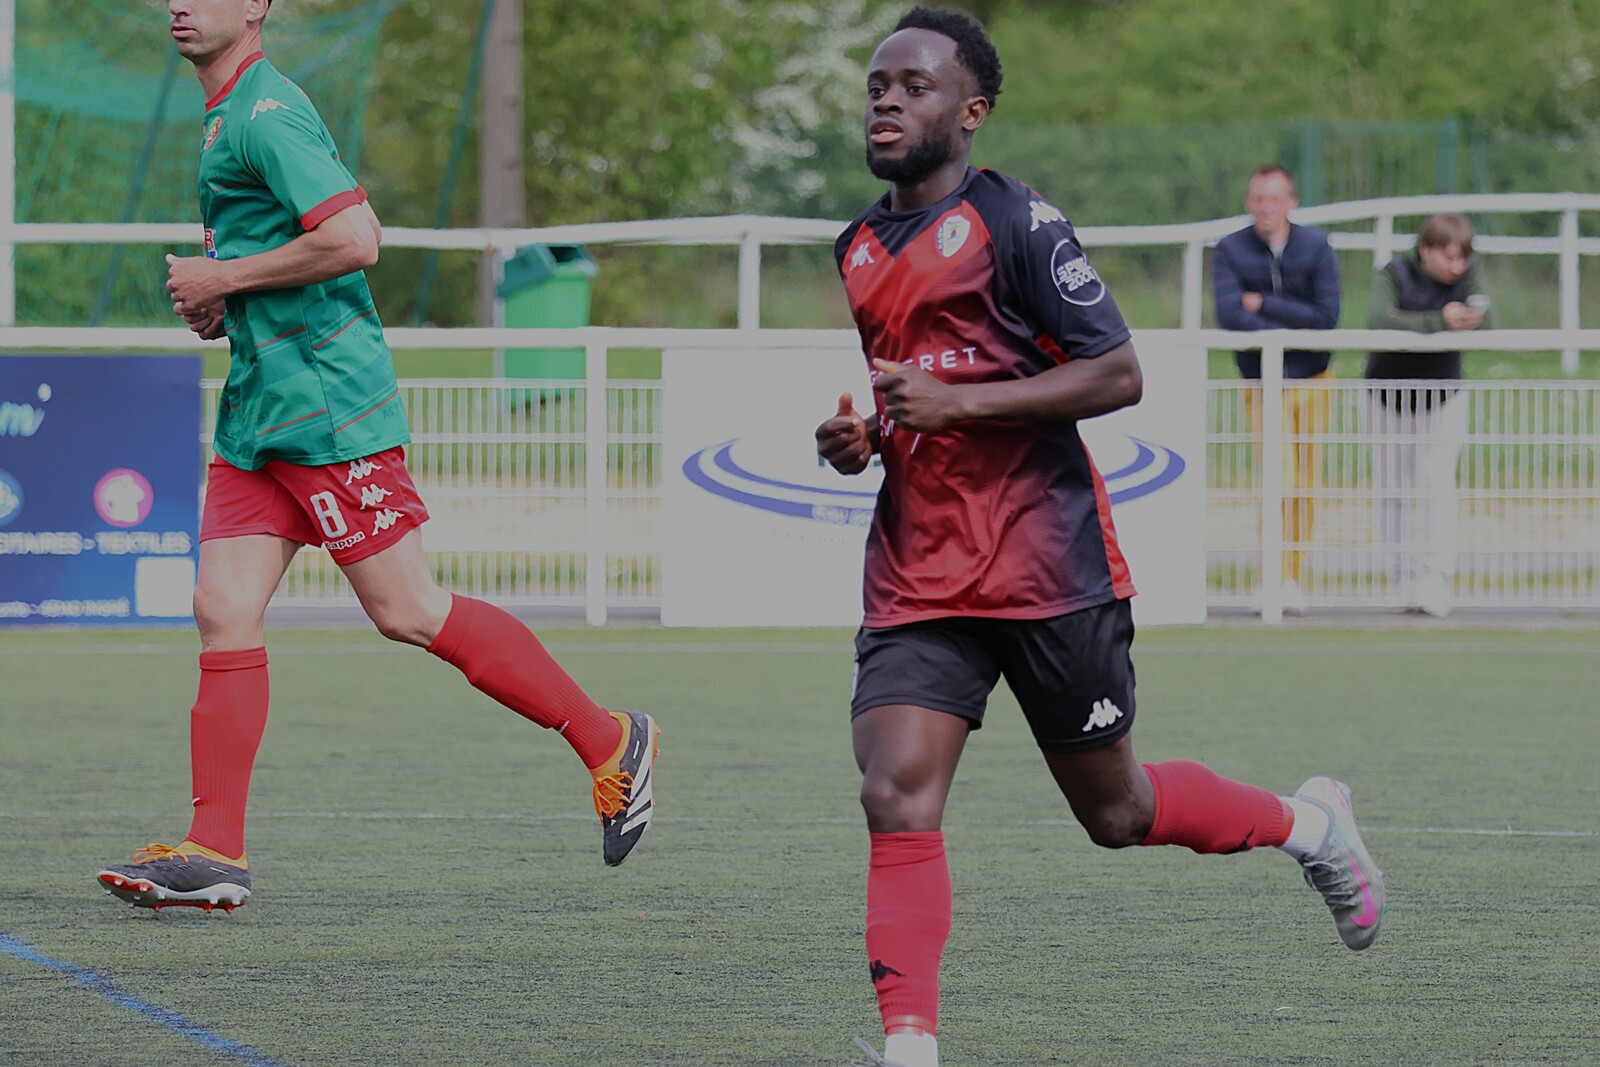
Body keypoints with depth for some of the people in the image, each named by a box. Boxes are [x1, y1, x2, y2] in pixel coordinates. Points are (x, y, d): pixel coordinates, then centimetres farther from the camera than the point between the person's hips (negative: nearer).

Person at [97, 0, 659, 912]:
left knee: (408, 613, -6)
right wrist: (222, 306, 12)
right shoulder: (229, 118, 18)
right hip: (258, 414, 10)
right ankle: (215, 853, -1)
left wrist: (224, 279, -15)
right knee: (224, 613, 1)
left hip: (328, 408, -10)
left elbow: (354, 239, -24)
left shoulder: (267, 112, -14)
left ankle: (609, 741, 6)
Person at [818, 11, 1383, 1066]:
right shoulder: (857, 251, 13)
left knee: (1113, 808, 9)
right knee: (896, 796, -14)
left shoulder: (1016, 222, -9)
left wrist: (958, 401, -20)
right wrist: (853, 439, 6)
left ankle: (1309, 821, 35)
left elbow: (1119, 374, -14)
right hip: (915, 575, 5)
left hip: (1049, 570, -5)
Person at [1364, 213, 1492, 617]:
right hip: (1388, 399, 0)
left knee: (1437, 483, -17)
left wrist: (1472, 321, -42)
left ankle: (1436, 578, -21)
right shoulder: (1392, 275, -17)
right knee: (1393, 493, 5)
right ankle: (1405, 579, 17)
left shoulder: (1467, 278, -9)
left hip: (1442, 401, 0)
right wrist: (1440, 322, -46)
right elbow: (1379, 320, -35)